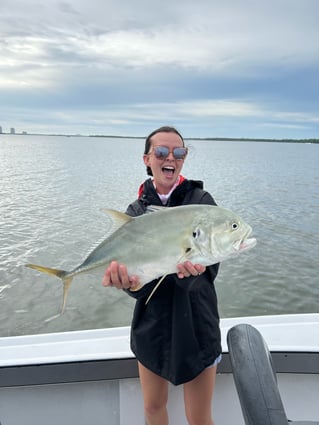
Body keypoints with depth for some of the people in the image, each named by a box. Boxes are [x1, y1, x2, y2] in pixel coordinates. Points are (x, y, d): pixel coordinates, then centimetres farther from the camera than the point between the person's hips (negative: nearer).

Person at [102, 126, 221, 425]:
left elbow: (208, 268, -19)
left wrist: (191, 270, -42)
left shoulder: (201, 201, -10)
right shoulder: (136, 210, -4)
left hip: (196, 325, -2)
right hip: (152, 325, 3)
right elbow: (139, 286, -13)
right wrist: (127, 280, -37)